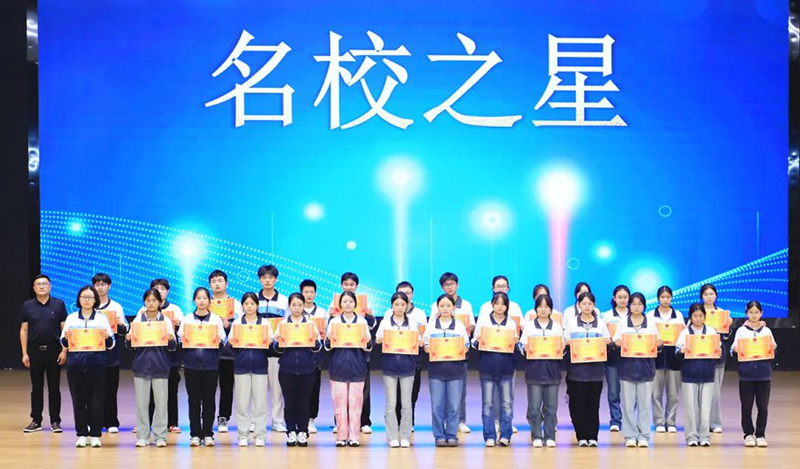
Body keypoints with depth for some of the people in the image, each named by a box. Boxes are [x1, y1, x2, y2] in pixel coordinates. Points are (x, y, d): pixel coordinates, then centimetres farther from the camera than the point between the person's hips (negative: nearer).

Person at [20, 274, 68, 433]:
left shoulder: (58, 304, 1)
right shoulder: (27, 306, 5)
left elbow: (64, 329, 2)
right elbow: (23, 330, 6)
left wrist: (64, 351, -5)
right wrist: (24, 353, 0)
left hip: (54, 350, -1)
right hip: (35, 351, 1)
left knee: (54, 388, 3)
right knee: (36, 388, 7)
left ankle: (55, 421, 8)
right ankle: (36, 421, 12)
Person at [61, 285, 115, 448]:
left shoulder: (102, 318, 9)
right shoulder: (71, 318, 10)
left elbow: (111, 344, 6)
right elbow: (63, 343, 9)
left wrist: (107, 337, -16)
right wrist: (66, 338, -12)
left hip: (96, 364, -1)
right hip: (75, 364, 1)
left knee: (96, 401, -2)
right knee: (78, 400, 1)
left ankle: (95, 435, 5)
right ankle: (81, 434, 8)